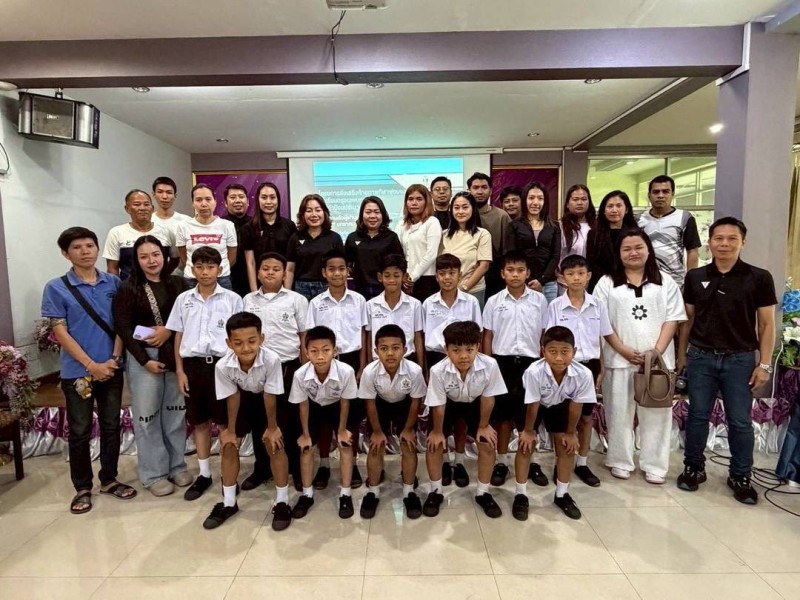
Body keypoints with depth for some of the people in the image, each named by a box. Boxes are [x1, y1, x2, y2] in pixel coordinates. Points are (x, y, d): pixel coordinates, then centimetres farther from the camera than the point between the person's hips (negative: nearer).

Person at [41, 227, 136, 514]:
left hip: (112, 368, 3)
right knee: (80, 432, 8)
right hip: (77, 372, -2)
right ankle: (82, 488, 24)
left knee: (111, 426, 12)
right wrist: (91, 365, -13)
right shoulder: (56, 288, -5)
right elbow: (60, 332, -8)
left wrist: (114, 358, -8)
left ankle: (109, 480, 27)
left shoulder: (113, 283, 2)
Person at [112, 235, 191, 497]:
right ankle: (153, 474, 18)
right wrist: (145, 360, -12)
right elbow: (123, 328, -7)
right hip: (143, 357, -3)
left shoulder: (177, 284, 5)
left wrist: (169, 330, -13)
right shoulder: (128, 289, -4)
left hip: (175, 354, 3)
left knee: (176, 412, 11)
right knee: (147, 416, 4)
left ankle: (177, 465, 25)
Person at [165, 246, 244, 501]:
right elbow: (178, 336, 9)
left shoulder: (233, 299, -2)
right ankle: (204, 474, 27)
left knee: (227, 421, 5)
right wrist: (180, 370, 4)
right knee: (199, 422, 13)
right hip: (193, 364, 3)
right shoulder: (184, 299, 6)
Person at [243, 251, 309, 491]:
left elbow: (304, 337, 1)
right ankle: (262, 467, 28)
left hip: (289, 367, -2)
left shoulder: (297, 300, -1)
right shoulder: (248, 300, 7)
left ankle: (297, 468, 22)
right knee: (259, 419, 12)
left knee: (292, 420, 7)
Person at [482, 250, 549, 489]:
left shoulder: (539, 300, 2)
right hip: (502, 361, 0)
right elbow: (487, 336, 4)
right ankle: (502, 461, 22)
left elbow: (544, 335, 6)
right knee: (503, 413, 8)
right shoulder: (494, 301, 1)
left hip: (530, 361, 1)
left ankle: (528, 462, 26)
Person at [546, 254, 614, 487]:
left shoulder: (597, 306, 1)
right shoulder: (555, 306, -6)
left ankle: (582, 463, 27)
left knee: (586, 416, 13)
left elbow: (601, 340, 6)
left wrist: (600, 370, 4)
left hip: (589, 365, 3)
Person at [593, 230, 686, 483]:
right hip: (619, 359, -1)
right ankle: (621, 461, 19)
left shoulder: (665, 282, 9)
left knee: (655, 413, 7)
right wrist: (623, 350, -11)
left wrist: (657, 351, -11)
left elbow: (672, 319, 2)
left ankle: (654, 465, 19)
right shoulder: (607, 283, 4)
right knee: (620, 412, 6)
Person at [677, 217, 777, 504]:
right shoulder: (695, 277, 2)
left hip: (741, 359, -1)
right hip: (701, 357, 2)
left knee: (740, 421, 7)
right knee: (697, 416, 10)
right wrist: (681, 353, 8)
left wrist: (764, 364, -4)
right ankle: (694, 468, 25)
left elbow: (766, 324, -1)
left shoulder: (759, 278, -3)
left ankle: (740, 476, 24)